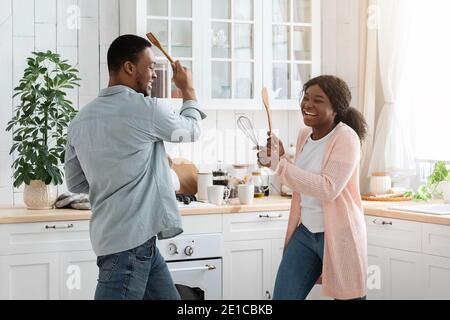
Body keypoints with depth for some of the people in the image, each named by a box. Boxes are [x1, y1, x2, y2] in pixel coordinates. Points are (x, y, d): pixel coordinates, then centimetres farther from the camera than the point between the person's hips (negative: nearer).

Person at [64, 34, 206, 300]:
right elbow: (191, 130, 8)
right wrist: (188, 90, 23)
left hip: (114, 234, 8)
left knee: (167, 296, 13)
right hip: (131, 239, -8)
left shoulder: (81, 120, 9)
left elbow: (75, 183, 17)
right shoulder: (144, 109, -12)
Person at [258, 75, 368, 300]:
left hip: (338, 234, -7)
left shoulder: (345, 138, -15)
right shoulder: (304, 135, 7)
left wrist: (280, 164, -26)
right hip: (305, 231, 7)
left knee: (346, 296, 7)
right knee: (282, 296, 7)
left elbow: (328, 188, -27)